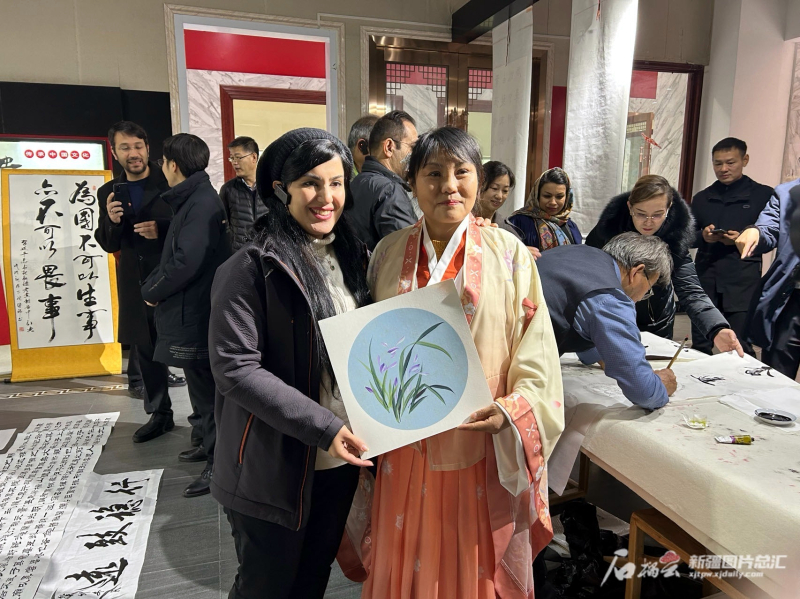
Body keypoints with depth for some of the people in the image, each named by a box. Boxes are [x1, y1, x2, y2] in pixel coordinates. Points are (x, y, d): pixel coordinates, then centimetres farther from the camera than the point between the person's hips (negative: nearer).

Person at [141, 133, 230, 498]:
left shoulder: (201, 204, -19)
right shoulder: (194, 200, 13)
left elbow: (185, 263, -25)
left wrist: (151, 291, -10)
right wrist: (155, 287, 6)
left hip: (197, 314, -10)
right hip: (192, 311, 10)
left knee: (206, 389, -1)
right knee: (203, 386, 21)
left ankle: (219, 463, 11)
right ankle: (212, 445, 37)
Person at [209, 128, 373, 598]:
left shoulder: (354, 258, 4)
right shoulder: (250, 269, -15)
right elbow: (236, 369, -20)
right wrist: (321, 426, -25)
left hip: (342, 458, 6)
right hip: (275, 467, -5)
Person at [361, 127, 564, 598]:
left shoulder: (508, 253, -6)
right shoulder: (389, 253, 2)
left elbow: (536, 349, -6)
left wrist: (511, 410, -20)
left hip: (485, 449, -2)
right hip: (407, 447, 2)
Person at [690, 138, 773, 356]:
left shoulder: (764, 195, 5)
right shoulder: (702, 198, 15)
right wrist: (702, 237, -10)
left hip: (743, 282, -3)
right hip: (705, 279, 3)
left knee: (739, 347, -4)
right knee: (700, 345, 8)